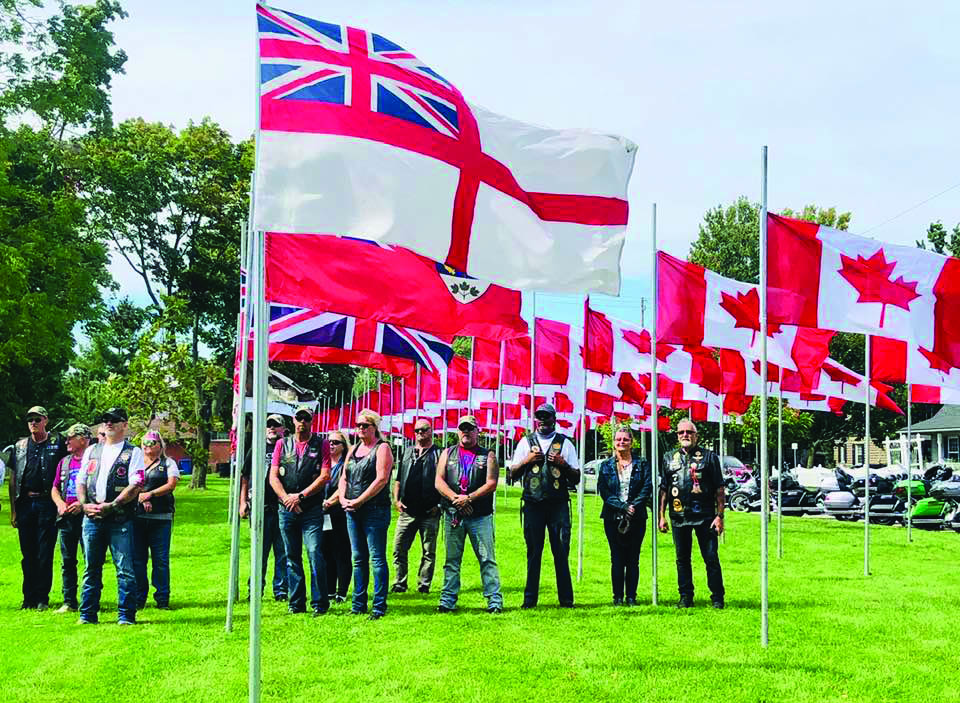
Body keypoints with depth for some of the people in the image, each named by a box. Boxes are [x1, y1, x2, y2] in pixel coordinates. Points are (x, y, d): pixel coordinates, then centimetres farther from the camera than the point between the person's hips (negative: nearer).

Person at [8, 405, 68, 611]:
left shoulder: (57, 443, 3)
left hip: (47, 503, -3)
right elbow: (12, 479, 14)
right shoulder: (20, 446, 13)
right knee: (28, 553, 7)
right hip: (25, 503, 3)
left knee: (45, 553, -3)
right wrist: (13, 509, 8)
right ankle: (29, 597, 13)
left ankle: (42, 597, 2)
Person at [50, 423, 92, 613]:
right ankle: (69, 602, 12)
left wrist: (83, 504, -18)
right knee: (67, 561, 8)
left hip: (86, 516, -7)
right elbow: (55, 489, 20)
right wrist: (60, 503, 1)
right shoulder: (64, 462, 16)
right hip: (66, 518, 7)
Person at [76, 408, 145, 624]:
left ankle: (126, 615, 1)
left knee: (125, 569, -5)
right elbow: (81, 482, 16)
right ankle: (87, 614, 16)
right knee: (91, 568, 10)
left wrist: (112, 505, -16)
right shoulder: (91, 451, 18)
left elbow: (136, 485, -8)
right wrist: (84, 504, -2)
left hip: (120, 519, -4)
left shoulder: (133, 453, 2)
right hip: (91, 517, 5)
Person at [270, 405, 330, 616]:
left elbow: (325, 476, -5)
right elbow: (273, 477, 5)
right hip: (287, 511, 3)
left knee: (315, 555, -10)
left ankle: (319, 603, -4)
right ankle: (296, 602, 14)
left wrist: (301, 495, -11)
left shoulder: (320, 445, 4)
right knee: (292, 557, 7)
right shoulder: (282, 444, 11)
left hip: (312, 509, -3)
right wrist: (286, 498, -9)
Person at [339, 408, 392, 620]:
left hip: (375, 509, -7)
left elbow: (381, 479, -13)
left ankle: (379, 606, -4)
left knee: (377, 559, -6)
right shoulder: (353, 450, 18)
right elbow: (344, 478, 19)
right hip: (352, 511, 7)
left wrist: (359, 501, -14)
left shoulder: (382, 448, -3)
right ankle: (358, 605, 15)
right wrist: (343, 499, 0)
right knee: (358, 559, 10)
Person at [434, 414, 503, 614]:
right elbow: (438, 481, 4)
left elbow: (491, 483, -4)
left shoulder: (487, 456, 7)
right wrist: (455, 498, -12)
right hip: (452, 515, 2)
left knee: (487, 559, -3)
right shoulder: (448, 454, 13)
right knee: (451, 560, 5)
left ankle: (495, 601, -2)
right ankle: (448, 601, 9)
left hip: (480, 516, -2)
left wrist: (469, 498, -14)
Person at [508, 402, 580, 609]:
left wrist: (563, 464, -7)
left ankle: (566, 598, 2)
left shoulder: (565, 443, 11)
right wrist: (526, 461, -2)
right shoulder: (526, 442, 13)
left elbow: (576, 478, 10)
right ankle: (530, 598, 7)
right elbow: (513, 474, 13)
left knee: (561, 551, -2)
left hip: (558, 504, -1)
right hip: (533, 504, 1)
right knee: (533, 551, 3)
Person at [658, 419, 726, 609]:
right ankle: (685, 597, 17)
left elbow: (719, 489, 2)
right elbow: (663, 489, 14)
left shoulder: (709, 457, 4)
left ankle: (717, 598, 7)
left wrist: (719, 516, -5)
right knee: (682, 558, 8)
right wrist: (661, 515, 8)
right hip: (679, 517, 3)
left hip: (705, 517, -3)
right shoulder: (669, 458, 13)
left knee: (711, 558, -2)